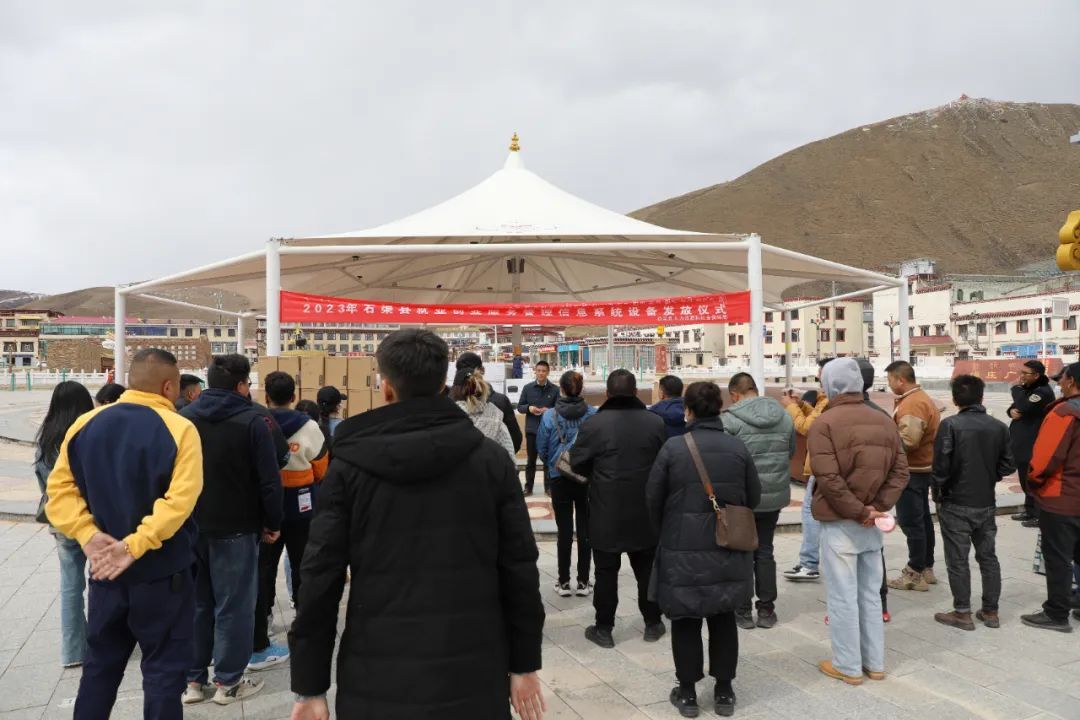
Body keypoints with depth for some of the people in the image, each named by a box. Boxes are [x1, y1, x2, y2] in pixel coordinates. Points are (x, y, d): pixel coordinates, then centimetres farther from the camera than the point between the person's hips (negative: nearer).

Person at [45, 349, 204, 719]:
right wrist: (135, 545, -23)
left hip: (106, 569, 5)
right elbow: (179, 501, -26)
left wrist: (88, 535, -8)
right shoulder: (179, 429, -16)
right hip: (163, 572, -5)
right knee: (164, 668, 9)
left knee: (99, 664, 21)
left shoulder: (85, 424, 1)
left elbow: (59, 488, 0)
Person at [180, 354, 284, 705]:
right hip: (236, 528, -5)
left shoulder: (183, 418, 5)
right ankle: (228, 682, 13)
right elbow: (269, 480, -14)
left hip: (190, 526, 6)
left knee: (195, 603, 15)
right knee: (233, 606, 5)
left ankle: (193, 679, 22)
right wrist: (272, 523, -2)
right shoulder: (252, 422, -13)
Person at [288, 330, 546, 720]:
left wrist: (310, 686, 2)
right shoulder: (491, 458, -4)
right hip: (472, 673, 1)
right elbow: (519, 567, -2)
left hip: (378, 677, 0)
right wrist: (524, 664, 7)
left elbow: (321, 576, -5)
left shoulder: (349, 465, -5)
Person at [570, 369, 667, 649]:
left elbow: (577, 463, -6)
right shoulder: (655, 422, -3)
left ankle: (604, 628, 15)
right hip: (646, 512, 3)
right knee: (647, 569, 16)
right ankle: (653, 623, 28)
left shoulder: (594, 424, -13)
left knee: (606, 572, 7)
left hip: (606, 513, -3)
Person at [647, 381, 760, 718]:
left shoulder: (673, 447, -12)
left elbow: (653, 498, -5)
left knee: (685, 621, 10)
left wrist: (664, 533, 14)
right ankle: (724, 691, 26)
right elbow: (754, 498, 4)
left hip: (683, 550, -2)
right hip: (728, 549, 3)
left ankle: (687, 692, 20)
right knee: (723, 618, 17)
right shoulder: (738, 447, -5)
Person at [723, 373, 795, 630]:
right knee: (765, 551, 16)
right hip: (775, 495, 5)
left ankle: (743, 611, 16)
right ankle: (766, 610, 21)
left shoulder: (731, 419, -16)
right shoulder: (784, 416, 2)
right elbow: (791, 452, 9)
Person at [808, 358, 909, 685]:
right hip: (872, 523, 6)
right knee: (870, 594, 17)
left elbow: (828, 479, -22)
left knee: (843, 597, 4)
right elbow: (900, 471, 3)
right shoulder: (885, 422, 7)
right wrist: (876, 508, -5)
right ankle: (874, 663, 26)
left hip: (840, 523, -6)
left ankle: (848, 666, 14)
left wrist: (858, 512, -14)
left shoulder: (825, 423, -13)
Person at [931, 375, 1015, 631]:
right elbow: (1008, 465, 2)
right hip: (986, 503, 5)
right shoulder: (999, 427, -1)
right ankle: (990, 611, 23)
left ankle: (962, 613, 10)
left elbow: (941, 465, -18)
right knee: (988, 557, 16)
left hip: (956, 504, -5)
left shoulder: (950, 425, -15)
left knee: (958, 560, 4)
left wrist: (937, 493, -3)